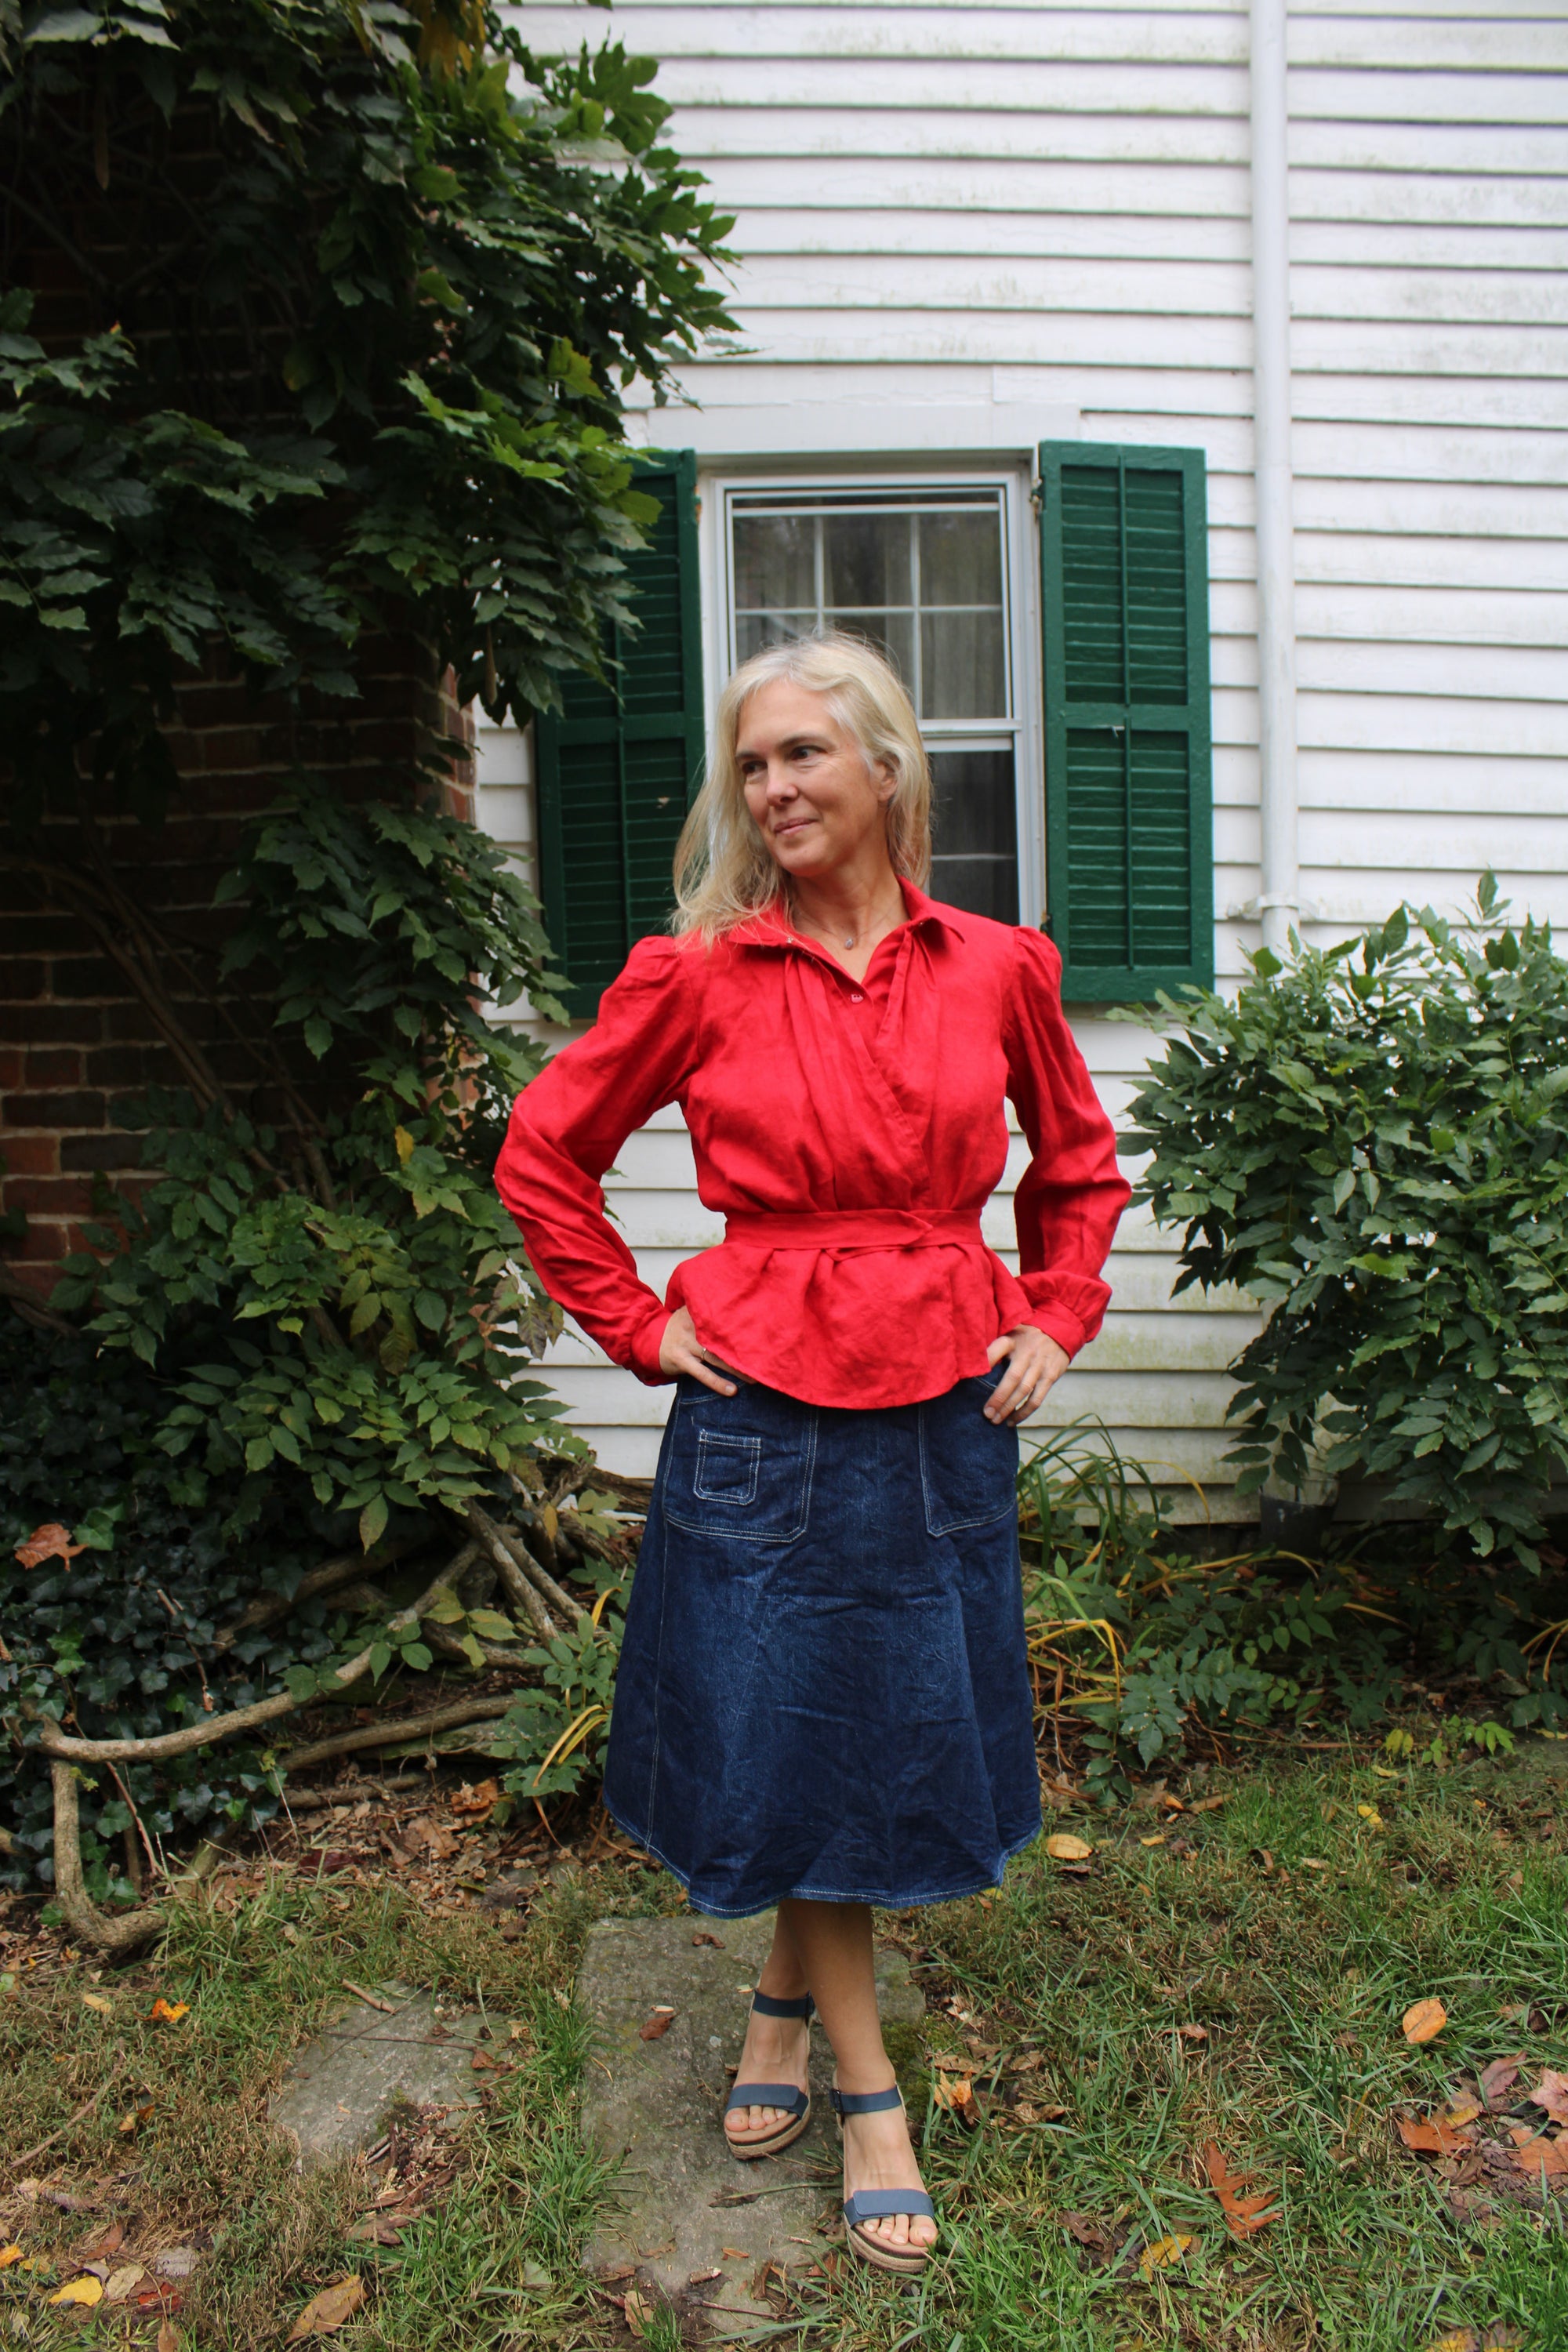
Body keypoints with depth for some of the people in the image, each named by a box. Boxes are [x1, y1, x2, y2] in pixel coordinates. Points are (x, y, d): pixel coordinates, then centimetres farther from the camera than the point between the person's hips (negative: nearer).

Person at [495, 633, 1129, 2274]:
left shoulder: (999, 969, 1)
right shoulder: (698, 975, -6)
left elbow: (1079, 1165, 15)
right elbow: (542, 1155, 4)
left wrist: (1054, 1321, 6)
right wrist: (640, 1327, -1)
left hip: (946, 1410, 3)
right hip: (768, 1410, -2)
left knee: (918, 1735, 14)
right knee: (790, 1746, 9)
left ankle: (787, 2001, 43)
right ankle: (867, 2092, 32)